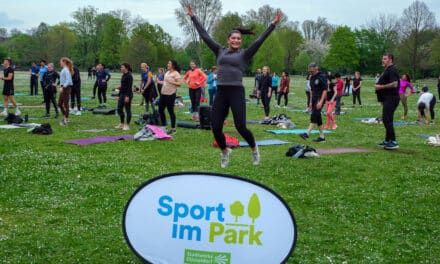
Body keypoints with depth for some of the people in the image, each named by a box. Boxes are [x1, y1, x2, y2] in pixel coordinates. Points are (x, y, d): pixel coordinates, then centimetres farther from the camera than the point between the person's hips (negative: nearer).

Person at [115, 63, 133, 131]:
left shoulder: (129, 76, -13)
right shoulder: (123, 75, 14)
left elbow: (130, 87, -19)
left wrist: (127, 96, -24)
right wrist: (119, 96, 20)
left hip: (127, 95, -10)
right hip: (122, 94, 10)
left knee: (128, 110, -2)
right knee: (119, 109, 10)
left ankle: (127, 125, 5)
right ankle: (122, 124, 21)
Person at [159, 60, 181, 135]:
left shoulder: (176, 73, -8)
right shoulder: (167, 72, 17)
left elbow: (179, 83, -16)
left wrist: (171, 82, -23)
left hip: (170, 94, -9)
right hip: (163, 93, 9)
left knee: (170, 111, -4)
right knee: (160, 110, 10)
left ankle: (173, 129, 5)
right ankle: (164, 125, 23)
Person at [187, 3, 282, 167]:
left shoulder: (244, 54, 6)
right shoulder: (220, 51, 12)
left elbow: (259, 40, -1)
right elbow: (204, 36, 13)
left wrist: (273, 24, -7)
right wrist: (193, 17, 14)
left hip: (237, 93, -3)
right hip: (220, 93, 3)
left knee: (241, 127, -10)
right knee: (216, 128, -1)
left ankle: (254, 148, 20)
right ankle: (225, 152, 28)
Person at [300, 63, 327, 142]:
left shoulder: (322, 77, -10)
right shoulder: (312, 78, 14)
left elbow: (325, 90, -14)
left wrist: (321, 101, -22)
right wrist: (310, 102, 18)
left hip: (320, 99, -8)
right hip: (314, 99, 9)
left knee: (314, 115, -19)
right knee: (318, 118, 8)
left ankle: (307, 133, -27)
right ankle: (322, 136, 13)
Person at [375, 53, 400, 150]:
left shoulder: (392, 70, -13)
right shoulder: (387, 70, 19)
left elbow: (394, 84, -24)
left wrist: (381, 87, -18)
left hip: (391, 98, -11)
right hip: (387, 98, 11)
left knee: (387, 119, -14)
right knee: (387, 119, 14)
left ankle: (393, 142, -14)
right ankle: (388, 140, 22)